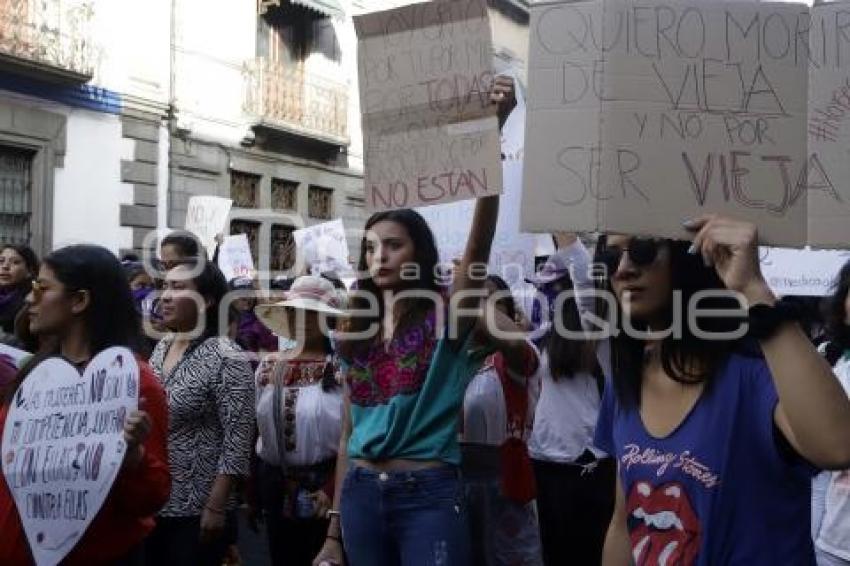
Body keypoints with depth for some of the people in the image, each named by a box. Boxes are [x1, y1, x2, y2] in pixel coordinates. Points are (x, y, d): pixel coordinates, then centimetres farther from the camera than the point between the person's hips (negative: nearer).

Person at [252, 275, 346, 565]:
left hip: (327, 484, -5)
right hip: (276, 485, 6)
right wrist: (253, 492, 15)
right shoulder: (269, 366, 7)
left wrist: (333, 488, -16)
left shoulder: (344, 368, -11)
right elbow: (258, 430, 15)